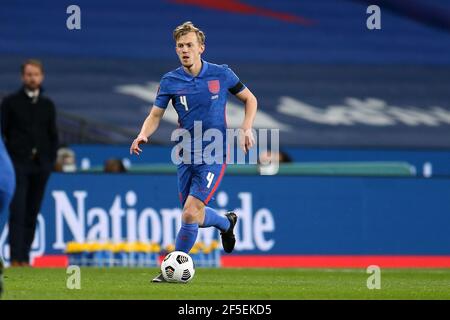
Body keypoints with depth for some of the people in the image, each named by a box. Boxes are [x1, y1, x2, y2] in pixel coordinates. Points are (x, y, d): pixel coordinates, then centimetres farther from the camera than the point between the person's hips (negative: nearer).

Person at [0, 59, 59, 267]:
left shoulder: (47, 105, 14)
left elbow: (53, 136, 17)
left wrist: (51, 161, 6)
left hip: (40, 166, 3)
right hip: (18, 164, -3)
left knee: (32, 214, 3)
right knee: (17, 212, -11)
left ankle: (25, 257, 7)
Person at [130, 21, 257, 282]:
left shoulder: (221, 74, -4)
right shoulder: (170, 81, 0)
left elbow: (250, 99, 10)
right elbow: (155, 115, 5)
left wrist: (247, 129, -5)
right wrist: (143, 135, -16)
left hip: (214, 156, -4)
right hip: (186, 156, 4)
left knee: (190, 213, -16)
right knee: (195, 216, 13)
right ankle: (227, 222, 47)